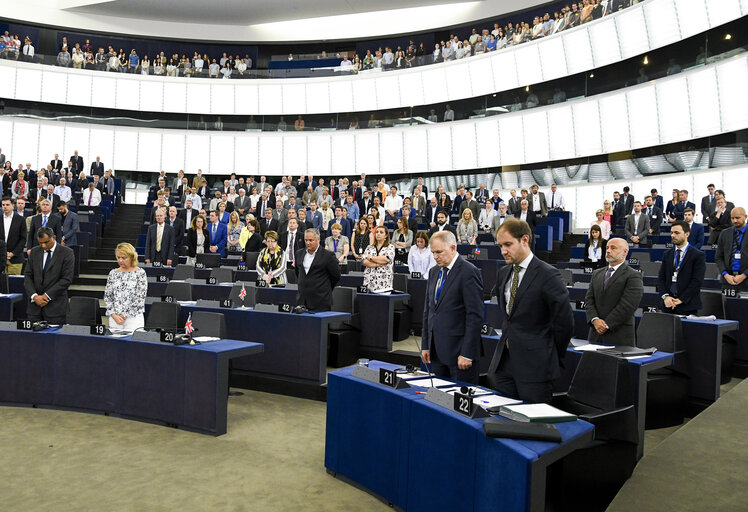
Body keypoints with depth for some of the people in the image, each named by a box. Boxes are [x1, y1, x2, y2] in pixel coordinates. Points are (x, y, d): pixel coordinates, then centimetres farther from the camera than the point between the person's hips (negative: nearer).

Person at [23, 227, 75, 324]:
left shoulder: (66, 253, -3)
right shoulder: (34, 252, 10)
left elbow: (67, 279, -9)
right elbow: (28, 276, 8)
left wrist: (47, 295, -12)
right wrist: (34, 296, -8)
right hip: (34, 305, 4)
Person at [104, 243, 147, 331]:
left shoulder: (140, 273, -3)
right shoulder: (113, 273, 9)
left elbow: (140, 298, -9)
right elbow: (107, 296, 8)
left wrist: (125, 315, -11)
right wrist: (113, 315, -6)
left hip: (134, 317, -4)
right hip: (114, 319, 4)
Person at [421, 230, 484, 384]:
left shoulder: (469, 272, -11)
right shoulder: (434, 272, 13)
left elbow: (475, 315, -14)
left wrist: (467, 354, -16)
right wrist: (425, 345, 12)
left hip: (458, 351, -7)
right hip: (436, 351, 7)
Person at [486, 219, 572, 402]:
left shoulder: (548, 275, -13)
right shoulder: (503, 273, 10)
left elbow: (565, 321, -12)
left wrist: (552, 357, -2)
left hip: (534, 365, -6)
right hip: (504, 359, 7)